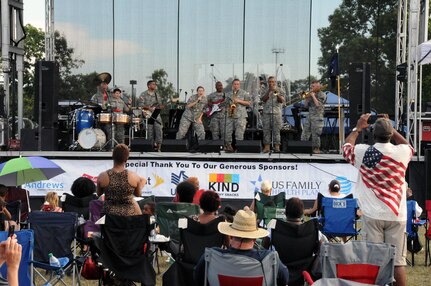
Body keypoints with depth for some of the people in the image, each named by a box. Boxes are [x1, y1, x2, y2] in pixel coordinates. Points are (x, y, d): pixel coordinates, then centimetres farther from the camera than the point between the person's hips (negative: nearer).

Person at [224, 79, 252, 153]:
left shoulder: (244, 93, 6)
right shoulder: (229, 94, 18)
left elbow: (248, 103, 2)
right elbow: (227, 103, 26)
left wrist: (239, 101, -9)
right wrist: (227, 109, 5)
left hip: (240, 116, -4)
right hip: (230, 116, 4)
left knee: (239, 133, -9)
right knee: (228, 132, 0)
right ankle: (228, 146, 6)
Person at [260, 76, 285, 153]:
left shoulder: (280, 91, 9)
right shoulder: (265, 91, 13)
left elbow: (282, 101, -4)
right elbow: (263, 99, -3)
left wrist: (277, 94, -21)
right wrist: (269, 91, -12)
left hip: (277, 113, -1)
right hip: (266, 113, 1)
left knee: (276, 131, -5)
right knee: (266, 130, -1)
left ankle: (277, 147, -4)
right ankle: (267, 147, 2)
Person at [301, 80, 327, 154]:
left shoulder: (322, 95, -2)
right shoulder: (311, 94, 17)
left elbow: (318, 105, -16)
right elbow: (305, 106, 16)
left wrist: (313, 96, -9)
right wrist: (307, 97, 3)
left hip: (317, 117, -6)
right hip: (309, 116, 6)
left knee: (315, 134, -5)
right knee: (304, 134, 1)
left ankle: (316, 149, 4)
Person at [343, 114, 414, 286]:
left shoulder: (363, 152, -7)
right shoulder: (402, 152, -4)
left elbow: (346, 148, 17)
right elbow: (409, 147, 23)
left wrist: (358, 128, 27)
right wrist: (390, 128, 27)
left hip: (373, 215, -1)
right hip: (397, 215, 1)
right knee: (398, 260, 3)